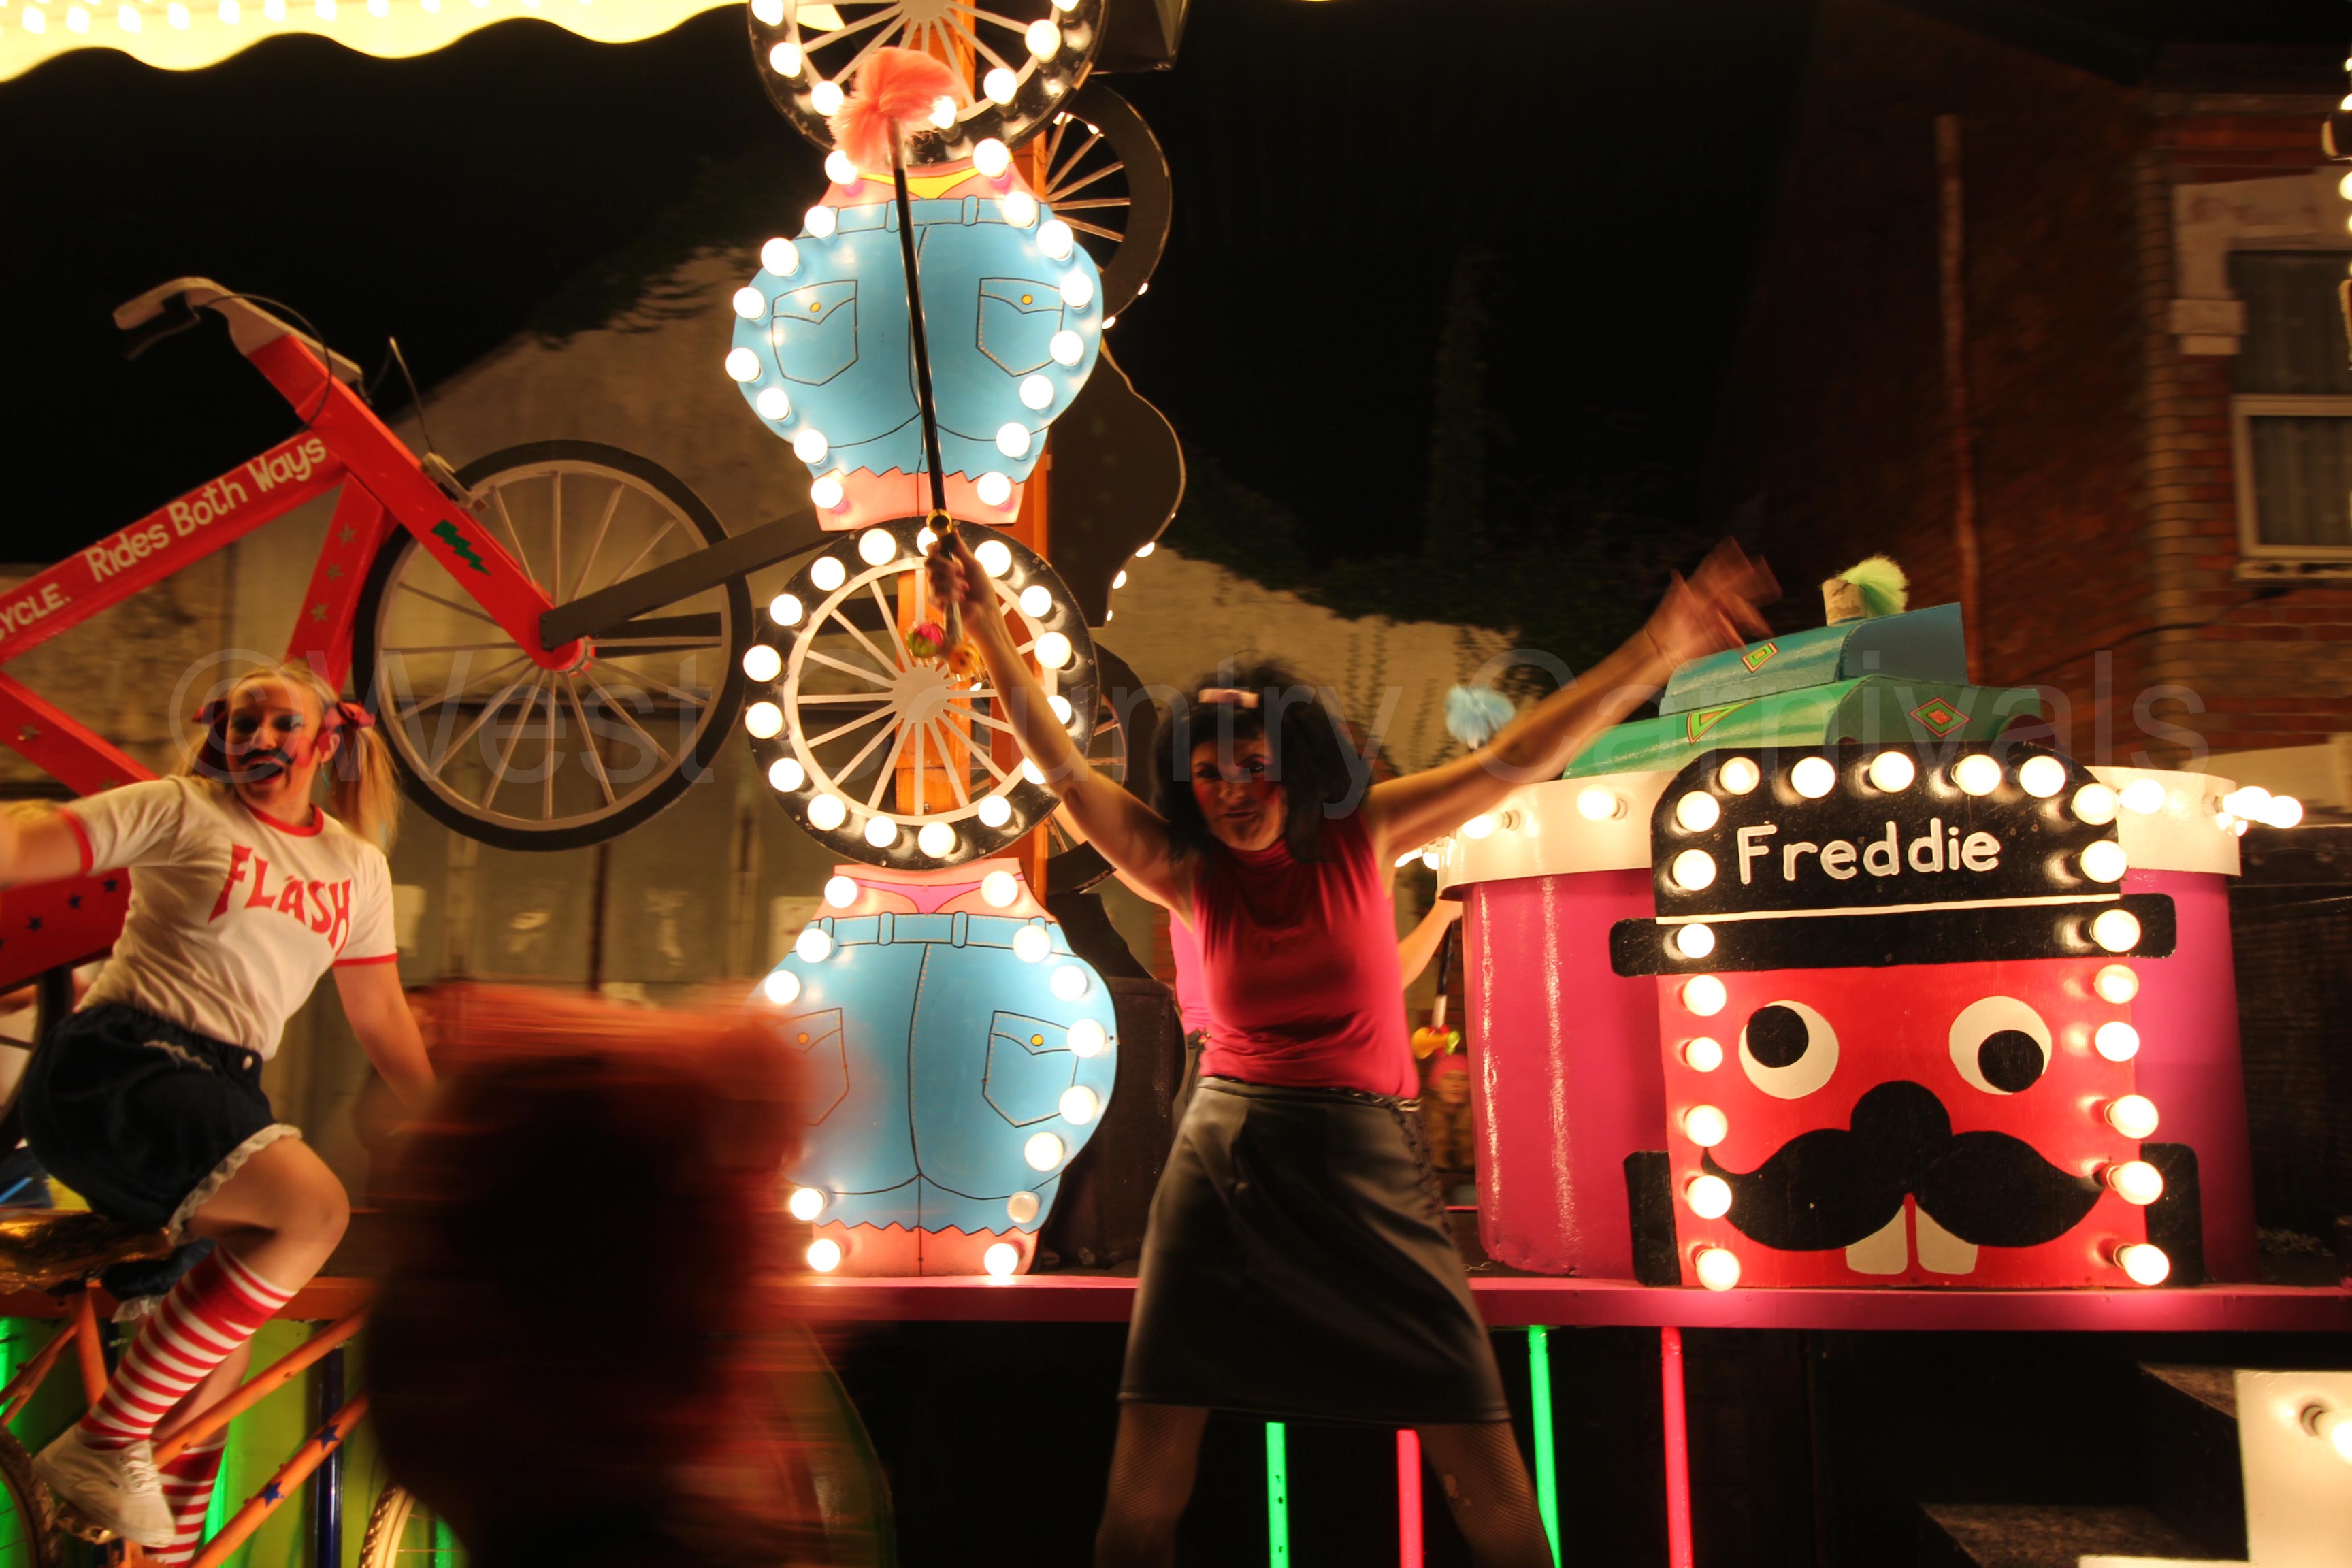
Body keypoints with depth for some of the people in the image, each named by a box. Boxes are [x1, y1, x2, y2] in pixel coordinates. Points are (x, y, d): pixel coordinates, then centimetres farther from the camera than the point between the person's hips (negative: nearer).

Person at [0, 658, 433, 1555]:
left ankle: (168, 1551, 28)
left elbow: (383, 1022, 18)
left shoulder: (359, 866, 14)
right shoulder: (181, 811, -1)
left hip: (223, 1092, 6)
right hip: (115, 1067, -6)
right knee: (313, 1207, -30)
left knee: (222, 1356, 9)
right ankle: (103, 1443, -18)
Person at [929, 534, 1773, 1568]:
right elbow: (1063, 768, -5)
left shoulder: (1359, 837, 0)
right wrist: (988, 630, -12)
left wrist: (1664, 646, -10)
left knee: (1486, 1473, -3)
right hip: (1224, 1160, 1)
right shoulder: (1188, 874, 2)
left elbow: (1519, 757, -5)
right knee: (1146, 1470, -1)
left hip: (1365, 1162, 0)